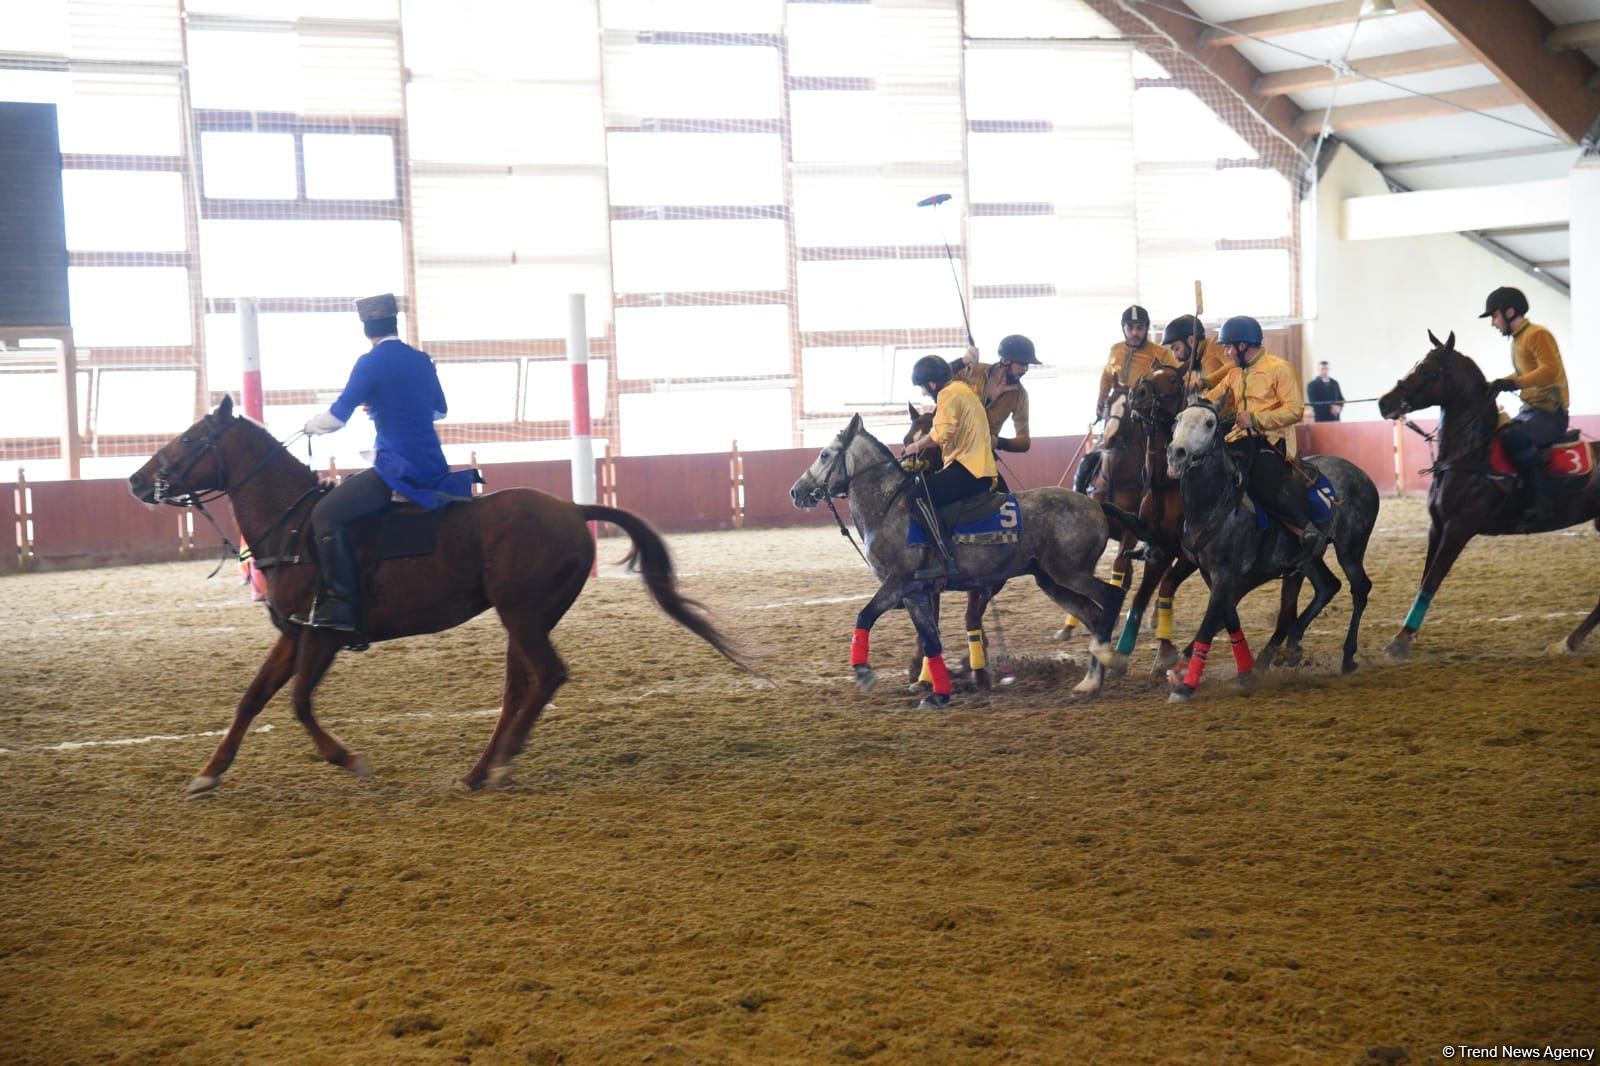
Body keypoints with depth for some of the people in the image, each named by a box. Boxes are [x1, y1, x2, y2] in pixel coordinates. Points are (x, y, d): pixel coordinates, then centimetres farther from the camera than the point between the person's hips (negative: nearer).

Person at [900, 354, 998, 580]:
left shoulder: (950, 394, -9)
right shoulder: (962, 390, 24)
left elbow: (941, 434, -23)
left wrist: (916, 447, -6)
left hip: (968, 469, -11)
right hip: (980, 469, 11)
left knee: (919, 493, -24)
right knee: (925, 488, 24)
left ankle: (947, 559, -31)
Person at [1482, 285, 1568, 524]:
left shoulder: (1537, 335, -12)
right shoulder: (1517, 340, 17)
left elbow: (1550, 370, -26)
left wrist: (1513, 383, -33)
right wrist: (1495, 385, 15)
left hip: (1551, 413, -10)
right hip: (1530, 410, 10)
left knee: (1513, 437, -35)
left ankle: (1544, 500, -31)